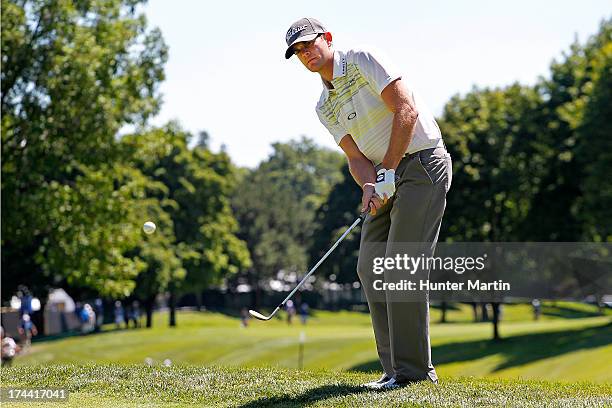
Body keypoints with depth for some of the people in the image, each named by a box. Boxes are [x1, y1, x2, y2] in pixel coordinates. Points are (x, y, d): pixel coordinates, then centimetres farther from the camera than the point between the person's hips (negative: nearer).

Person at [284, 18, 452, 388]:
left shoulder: (363, 61, -8)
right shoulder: (324, 107, 14)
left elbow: (407, 110, -17)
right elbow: (356, 156, 6)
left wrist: (387, 170, -19)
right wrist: (369, 187, -17)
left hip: (422, 162, -8)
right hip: (387, 177, 8)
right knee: (370, 266, 2)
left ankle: (412, 369, -11)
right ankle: (396, 367, 7)